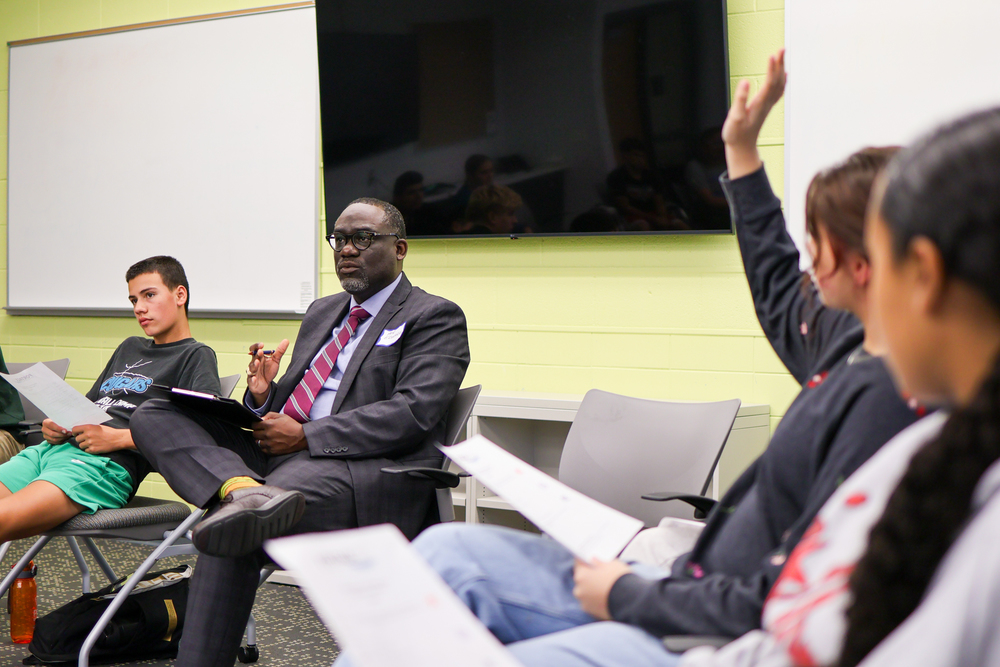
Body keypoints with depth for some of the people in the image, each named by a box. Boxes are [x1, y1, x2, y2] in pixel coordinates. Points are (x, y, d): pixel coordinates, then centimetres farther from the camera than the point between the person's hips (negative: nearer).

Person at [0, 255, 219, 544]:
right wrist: (56, 425, 9)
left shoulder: (197, 356, 8)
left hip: (108, 464, -8)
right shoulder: (129, 348, 33)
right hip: (52, 448, 8)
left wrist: (118, 438, -15)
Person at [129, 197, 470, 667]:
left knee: (233, 532, -33)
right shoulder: (322, 312, 28)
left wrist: (305, 435, -15)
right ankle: (245, 490, -38)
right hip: (280, 455, 8)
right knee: (154, 418, -11)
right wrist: (263, 396, 2)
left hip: (371, 474, -8)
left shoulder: (435, 319, 4)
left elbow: (414, 413, -12)